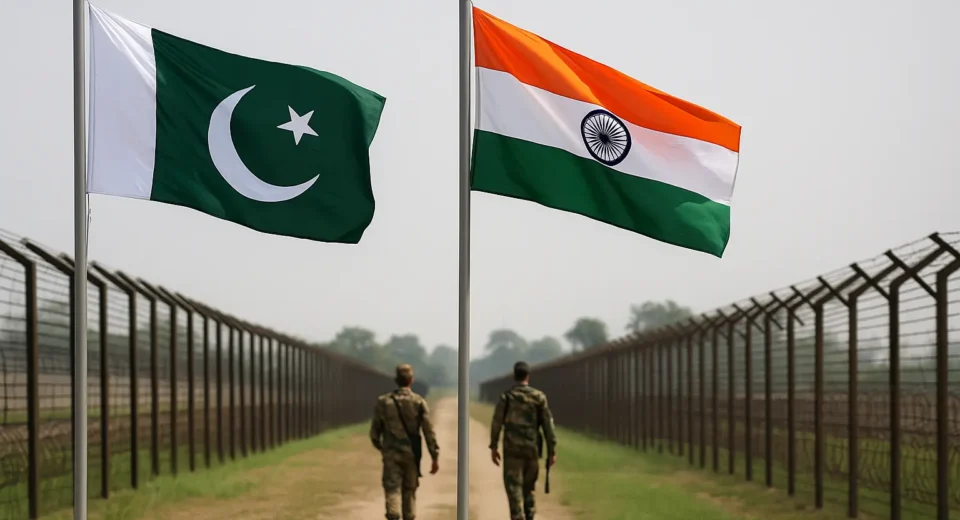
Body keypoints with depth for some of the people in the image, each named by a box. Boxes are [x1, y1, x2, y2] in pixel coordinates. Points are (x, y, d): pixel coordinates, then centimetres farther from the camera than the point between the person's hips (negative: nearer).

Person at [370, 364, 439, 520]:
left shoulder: (384, 401, -2)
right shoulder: (419, 402, -4)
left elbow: (375, 430, 4)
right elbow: (429, 431, -8)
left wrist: (379, 446, 24)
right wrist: (435, 458, -4)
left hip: (391, 454, -1)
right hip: (411, 453, 1)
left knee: (393, 490, -4)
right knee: (409, 491, 15)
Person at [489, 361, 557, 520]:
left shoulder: (506, 397, -4)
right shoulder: (539, 397, -1)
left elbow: (497, 423, 1)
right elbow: (548, 425, -2)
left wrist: (493, 447, 13)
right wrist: (552, 451, 2)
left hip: (512, 449, -2)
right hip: (532, 449, 2)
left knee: (514, 489, -3)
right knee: (528, 488, 19)